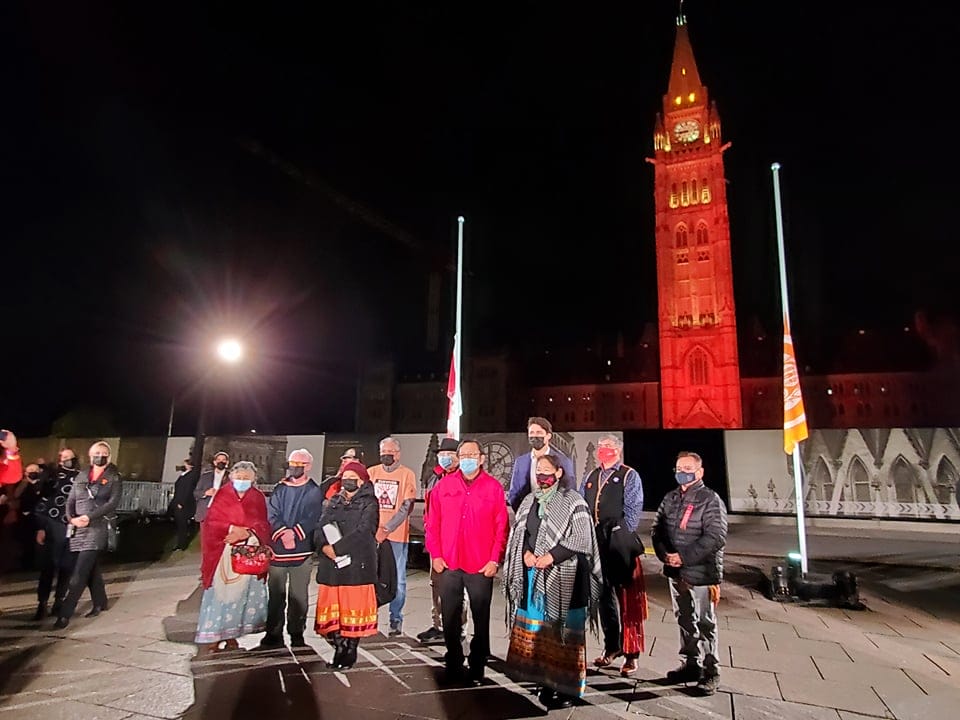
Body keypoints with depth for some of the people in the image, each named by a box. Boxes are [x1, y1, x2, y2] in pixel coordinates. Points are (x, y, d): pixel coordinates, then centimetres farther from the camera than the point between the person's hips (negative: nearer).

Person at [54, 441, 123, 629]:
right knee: (91, 568, 14)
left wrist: (89, 517, -18)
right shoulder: (81, 476, 14)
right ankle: (100, 603, 29)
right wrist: (71, 518, -9)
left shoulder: (114, 478, 1)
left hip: (97, 528, -5)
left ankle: (65, 614, -7)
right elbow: (71, 501, 11)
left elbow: (113, 502, -9)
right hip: (78, 529, 5)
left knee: (80, 572, -10)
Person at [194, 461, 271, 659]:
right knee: (219, 595, -5)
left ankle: (231, 637, 14)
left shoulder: (258, 498, 8)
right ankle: (209, 642, -1)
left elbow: (263, 526, 2)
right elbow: (211, 523, -3)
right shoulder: (222, 496, 4)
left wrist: (247, 532, -16)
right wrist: (231, 529, -17)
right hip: (224, 555, -2)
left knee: (241, 595, 4)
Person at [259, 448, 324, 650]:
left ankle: (297, 635, 16)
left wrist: (294, 533, -19)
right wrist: (282, 533, -15)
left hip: (302, 550, -3)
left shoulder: (314, 491, 0)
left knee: (298, 596, 5)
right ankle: (274, 634, 20)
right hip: (277, 549, 3)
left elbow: (312, 519, -8)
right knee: (275, 594, 9)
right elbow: (271, 515, 0)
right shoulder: (279, 489, 10)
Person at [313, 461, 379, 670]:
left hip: (357, 563, -5)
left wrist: (337, 547, -18)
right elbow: (320, 527, 6)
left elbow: (363, 531, -13)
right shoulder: (334, 502, 17)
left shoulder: (369, 503, 0)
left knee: (354, 608, 0)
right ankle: (340, 650, 19)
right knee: (333, 608, 6)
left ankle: (350, 652, 13)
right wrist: (324, 546, -14)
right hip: (331, 564, 5)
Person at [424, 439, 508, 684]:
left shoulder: (494, 487, -1)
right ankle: (453, 665, 28)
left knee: (481, 619, 9)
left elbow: (501, 526, -2)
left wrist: (494, 560, -7)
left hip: (482, 567, -1)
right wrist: (435, 555, -1)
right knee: (450, 619, 11)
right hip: (448, 565, 2)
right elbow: (432, 523, 5)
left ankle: (477, 667, 25)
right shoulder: (444, 485, 4)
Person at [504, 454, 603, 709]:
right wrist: (526, 553, -6)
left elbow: (580, 539, -11)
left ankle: (566, 686, 10)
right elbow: (518, 532, 13)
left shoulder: (573, 501, -6)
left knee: (561, 631, -1)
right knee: (535, 628, 10)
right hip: (533, 574, 6)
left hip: (562, 577, -5)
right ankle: (545, 681, 22)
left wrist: (551, 556, -17)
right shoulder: (530, 501, 11)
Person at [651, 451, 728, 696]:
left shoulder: (711, 500, -11)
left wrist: (684, 557, -21)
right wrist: (665, 554, -7)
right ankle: (691, 664, 31)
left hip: (701, 573, -6)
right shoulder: (670, 498, 8)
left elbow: (715, 537, -19)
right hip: (676, 572, 6)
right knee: (684, 620, 17)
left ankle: (710, 671, 17)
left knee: (705, 623, 3)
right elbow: (658, 529, 11)